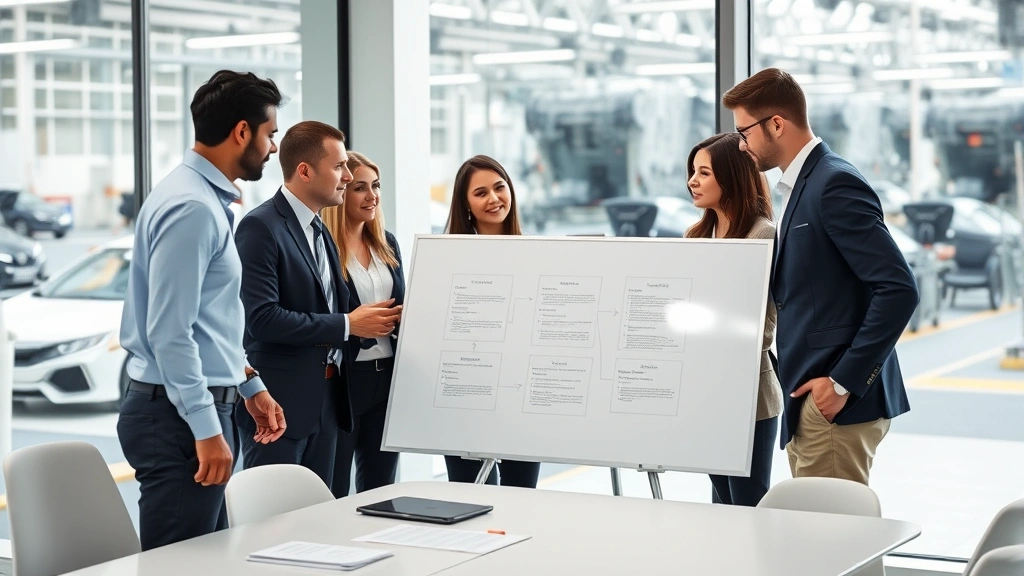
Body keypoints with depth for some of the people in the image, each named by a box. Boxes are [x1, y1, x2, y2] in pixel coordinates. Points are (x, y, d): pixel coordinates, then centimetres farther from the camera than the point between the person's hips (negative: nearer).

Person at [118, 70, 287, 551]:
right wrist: (207, 429, -22)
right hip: (180, 418, -11)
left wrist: (249, 384, 22)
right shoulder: (190, 207, -18)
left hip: (198, 405, 11)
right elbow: (169, 332, -23)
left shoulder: (208, 199, 14)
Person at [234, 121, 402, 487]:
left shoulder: (320, 231, 16)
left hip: (324, 400, 9)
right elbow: (262, 318, -21)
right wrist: (347, 325, -17)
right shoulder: (261, 227, -12)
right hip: (279, 402, -8)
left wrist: (375, 320, 5)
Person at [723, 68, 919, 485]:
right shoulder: (801, 185, 16)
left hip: (836, 401, -10)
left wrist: (844, 382, -19)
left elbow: (899, 289, -20)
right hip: (808, 402, 10)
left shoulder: (835, 184, -14)